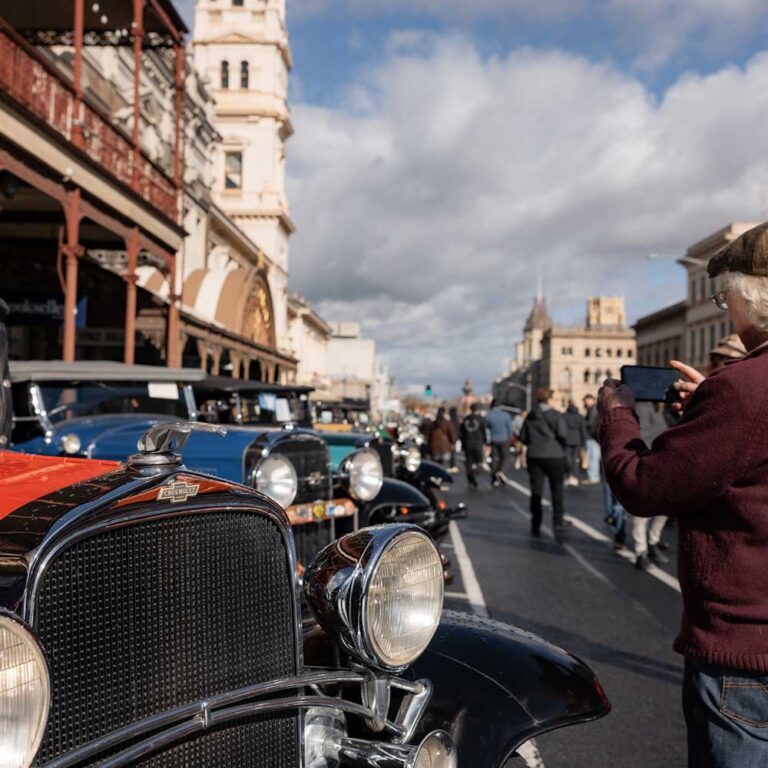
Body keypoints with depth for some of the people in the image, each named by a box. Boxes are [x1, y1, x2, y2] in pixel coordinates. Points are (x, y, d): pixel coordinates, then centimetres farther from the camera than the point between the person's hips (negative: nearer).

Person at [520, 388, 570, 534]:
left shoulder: (530, 416, 6)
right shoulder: (556, 415, -8)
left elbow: (523, 437, 4)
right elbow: (562, 434, -19)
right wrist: (563, 446, 0)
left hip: (534, 456, 3)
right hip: (554, 456, -3)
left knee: (536, 491, 4)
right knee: (557, 489, 12)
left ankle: (535, 525, 1)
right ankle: (558, 520, 20)